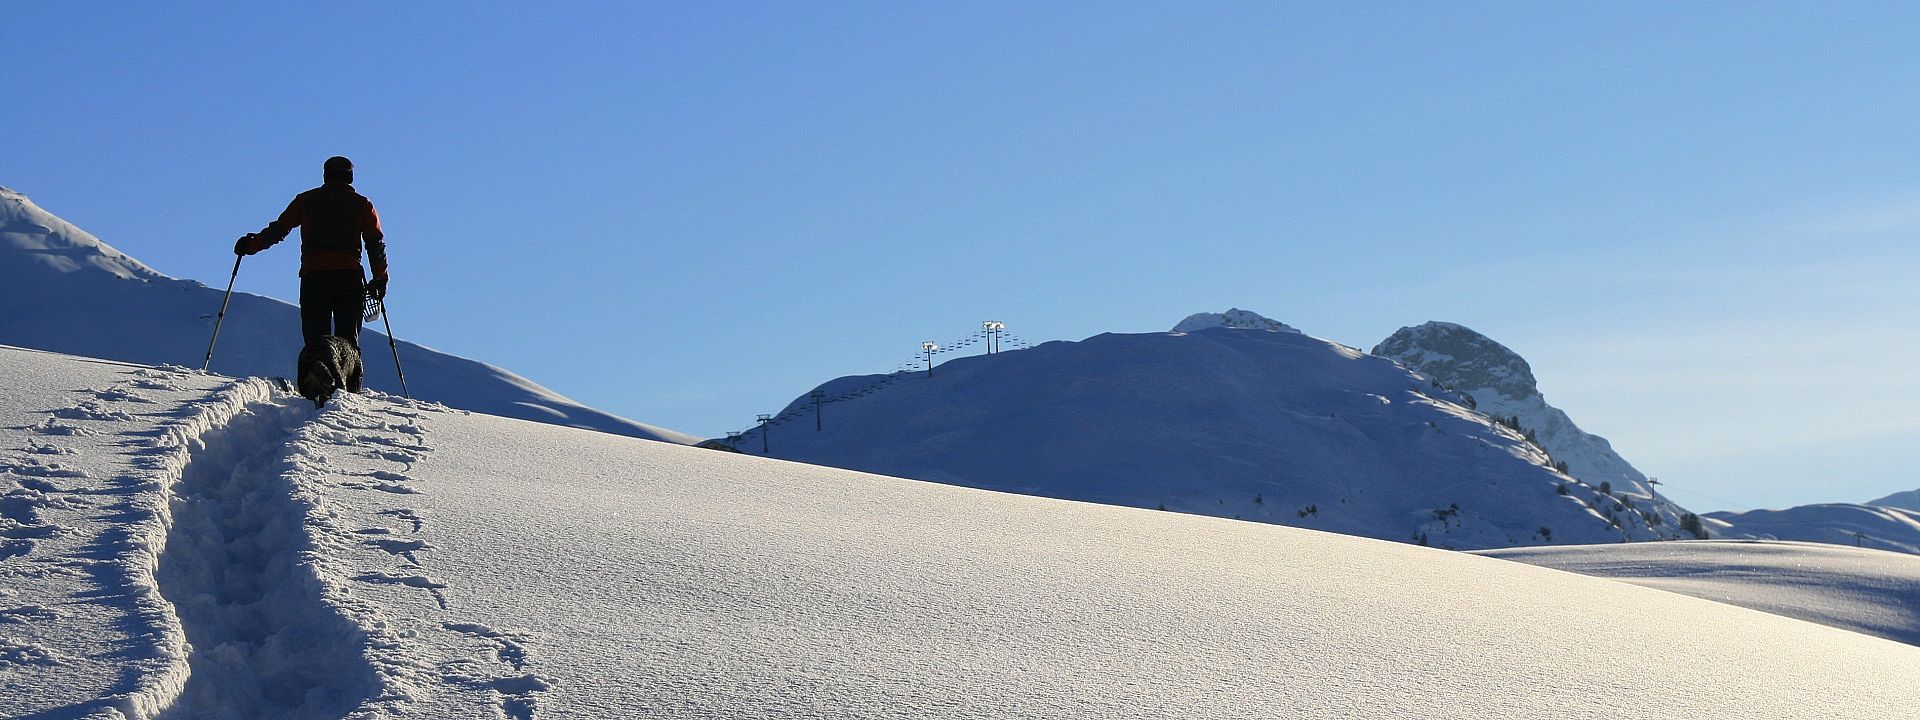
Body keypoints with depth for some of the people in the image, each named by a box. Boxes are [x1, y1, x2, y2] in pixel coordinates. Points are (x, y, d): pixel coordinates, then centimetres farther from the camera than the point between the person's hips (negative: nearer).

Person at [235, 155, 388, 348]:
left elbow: (278, 229, 10)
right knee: (348, 341, 1)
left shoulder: (306, 200, 13)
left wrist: (251, 244, 21)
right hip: (349, 275, 0)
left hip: (313, 275, 0)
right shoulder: (361, 204, 12)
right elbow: (376, 243, 6)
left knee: (316, 340, 1)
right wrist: (380, 279, 10)